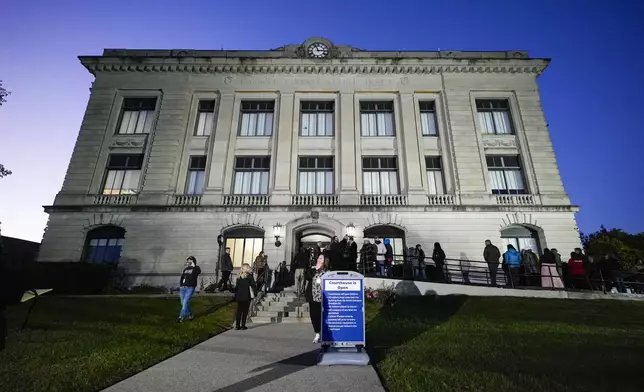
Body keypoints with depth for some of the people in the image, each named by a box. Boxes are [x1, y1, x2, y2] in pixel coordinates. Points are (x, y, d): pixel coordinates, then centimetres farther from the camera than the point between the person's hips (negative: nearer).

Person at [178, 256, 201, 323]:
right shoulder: (185, 269, 17)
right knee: (183, 303, 10)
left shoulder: (196, 268, -1)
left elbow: (198, 271, -24)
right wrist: (180, 285, 7)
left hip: (190, 288, -7)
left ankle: (181, 317, -2)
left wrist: (194, 266, -19)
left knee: (185, 302, -11)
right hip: (183, 288, 7)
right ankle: (189, 315, 25)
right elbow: (182, 277, 19)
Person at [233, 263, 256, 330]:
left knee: (239, 311, 10)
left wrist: (236, 295, 14)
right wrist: (255, 293, 1)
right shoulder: (249, 276, -7)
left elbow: (236, 286, 9)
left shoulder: (239, 276, 7)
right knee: (245, 311, 2)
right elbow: (253, 285, -7)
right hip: (247, 296, -4)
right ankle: (243, 325, 2)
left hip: (239, 296, 4)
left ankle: (237, 325, 12)